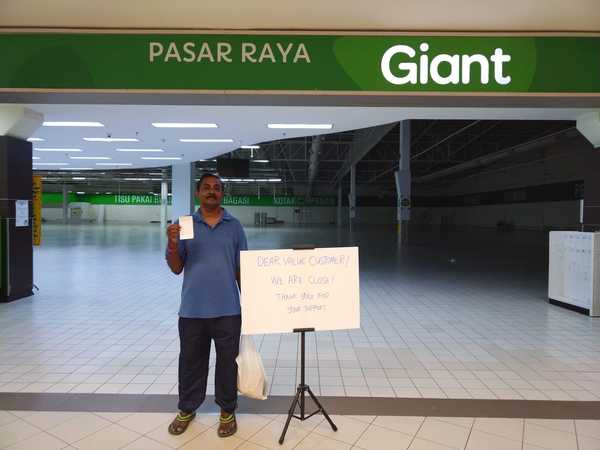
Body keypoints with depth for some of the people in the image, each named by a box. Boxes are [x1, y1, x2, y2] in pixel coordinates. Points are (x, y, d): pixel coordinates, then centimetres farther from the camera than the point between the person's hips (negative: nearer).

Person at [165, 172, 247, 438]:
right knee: (191, 362, 14)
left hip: (228, 309, 0)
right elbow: (176, 269, 2)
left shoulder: (234, 226, 3)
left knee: (227, 362, 11)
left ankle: (227, 410, 29)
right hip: (192, 309, 1)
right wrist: (172, 244, -16)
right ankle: (186, 409, 35)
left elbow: (241, 268, 6)